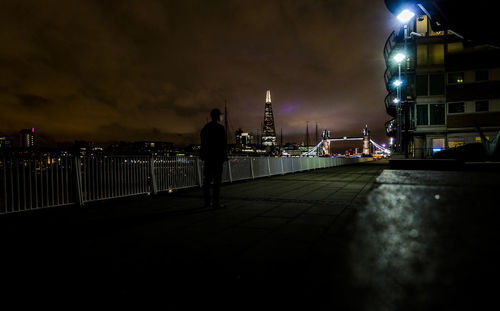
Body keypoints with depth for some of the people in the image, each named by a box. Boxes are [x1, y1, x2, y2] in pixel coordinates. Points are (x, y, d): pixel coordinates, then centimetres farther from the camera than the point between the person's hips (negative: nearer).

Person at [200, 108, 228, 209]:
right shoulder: (220, 128, -8)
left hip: (207, 158, 7)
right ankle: (216, 203, -4)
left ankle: (206, 202, 15)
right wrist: (224, 156, -4)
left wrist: (203, 156, 16)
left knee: (206, 180, 10)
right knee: (217, 181, -4)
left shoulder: (205, 128, 11)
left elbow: (203, 143, 13)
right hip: (217, 158, -6)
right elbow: (223, 144, -11)